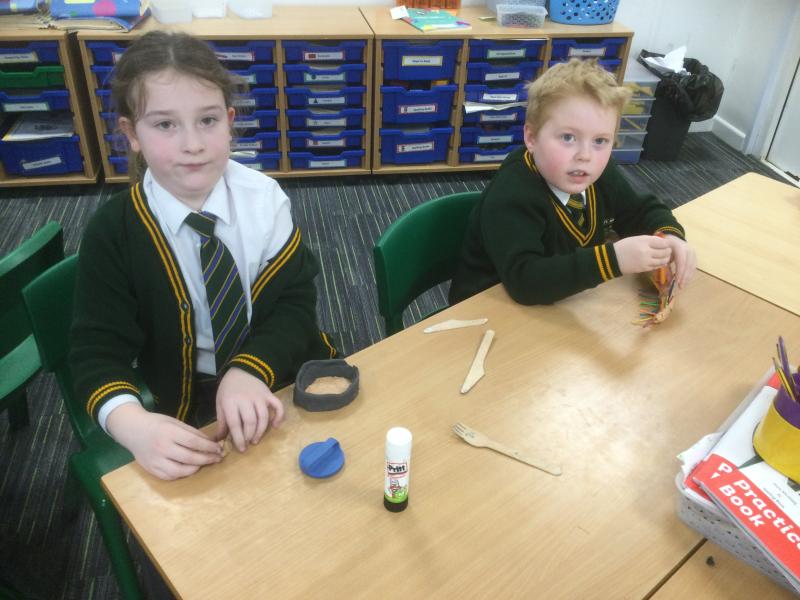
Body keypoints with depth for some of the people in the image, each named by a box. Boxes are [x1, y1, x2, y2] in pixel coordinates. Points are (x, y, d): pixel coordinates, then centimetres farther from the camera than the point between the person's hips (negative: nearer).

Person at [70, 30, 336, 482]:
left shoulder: (263, 198, -9)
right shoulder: (112, 233, -11)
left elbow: (295, 302, -8)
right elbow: (99, 352, -12)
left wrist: (249, 372, -28)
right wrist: (133, 425, -33)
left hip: (276, 386, 1)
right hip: (181, 410, -1)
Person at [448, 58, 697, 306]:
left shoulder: (601, 174, -4)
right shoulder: (511, 197, -27)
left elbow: (644, 211, 9)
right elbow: (524, 281, -37)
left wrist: (670, 237, -12)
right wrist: (614, 259, -41)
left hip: (566, 305, 6)